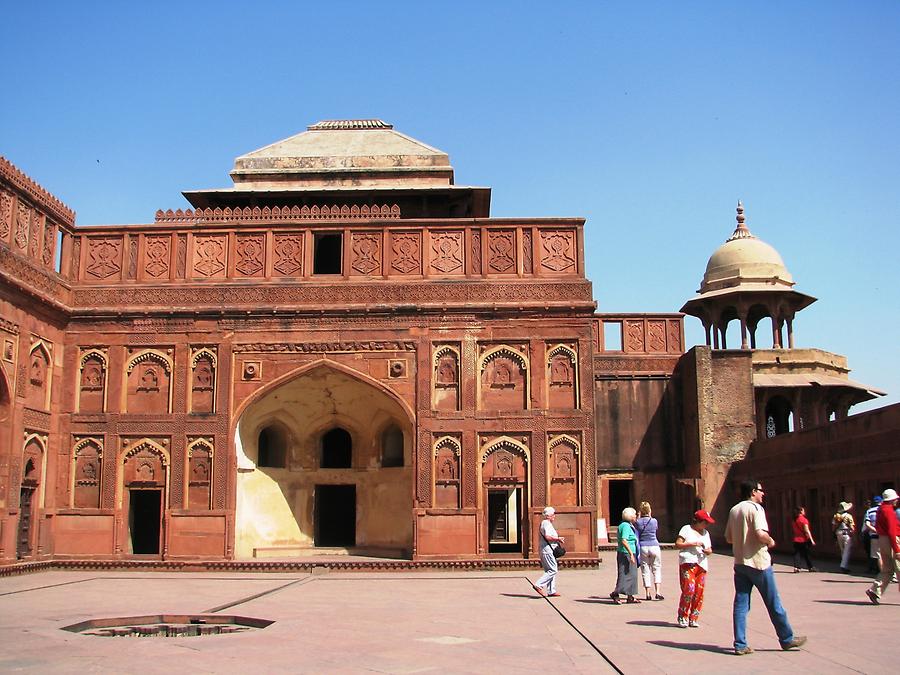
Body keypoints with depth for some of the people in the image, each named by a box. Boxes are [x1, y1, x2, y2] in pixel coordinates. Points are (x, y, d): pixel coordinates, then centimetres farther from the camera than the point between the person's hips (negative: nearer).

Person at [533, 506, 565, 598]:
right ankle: (539, 585, -14)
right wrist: (558, 539, -16)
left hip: (547, 550, 11)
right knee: (553, 570, -11)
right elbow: (547, 537, -25)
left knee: (551, 570, 11)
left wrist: (558, 540, 16)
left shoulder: (545, 523, 21)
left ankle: (551, 591, 13)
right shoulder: (546, 523, -13)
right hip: (547, 550, -11)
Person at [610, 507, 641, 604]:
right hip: (626, 553, -10)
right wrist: (631, 553, -27)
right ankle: (616, 593, -11)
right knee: (625, 574, -11)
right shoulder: (626, 526, -15)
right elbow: (624, 541, -25)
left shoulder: (629, 526, 17)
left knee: (631, 575, 11)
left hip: (629, 554, 10)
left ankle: (630, 596, 14)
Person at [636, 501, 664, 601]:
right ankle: (657, 592, -5)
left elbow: (636, 538, -3)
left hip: (643, 548, 0)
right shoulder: (654, 521, -2)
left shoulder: (637, 522, -3)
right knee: (657, 569, 7)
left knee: (645, 571, 6)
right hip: (654, 546, 0)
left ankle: (648, 594, 5)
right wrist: (650, 517, 19)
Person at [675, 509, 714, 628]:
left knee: (699, 593, 0)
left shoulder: (706, 533, 21)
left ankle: (693, 618, 12)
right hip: (688, 563, -6)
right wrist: (692, 544, -13)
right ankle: (682, 617, -1)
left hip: (702, 565, 6)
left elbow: (710, 550, 22)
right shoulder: (686, 529, 3)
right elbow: (677, 545, -3)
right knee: (688, 590, -15)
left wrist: (708, 551, -1)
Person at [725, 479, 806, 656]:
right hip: (758, 563, -7)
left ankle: (740, 645, 3)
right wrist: (770, 541, -6)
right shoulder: (755, 508, -12)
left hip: (740, 563, 7)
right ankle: (787, 639, 20)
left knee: (740, 604, 4)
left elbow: (728, 538, 14)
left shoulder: (734, 510, 11)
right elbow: (761, 534, -24)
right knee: (773, 603, 7)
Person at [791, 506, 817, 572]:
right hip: (804, 540, -5)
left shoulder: (794, 520, 8)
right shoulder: (803, 519, -13)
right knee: (806, 554, 6)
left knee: (797, 553, 3)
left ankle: (796, 567, -7)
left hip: (796, 540, 5)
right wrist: (811, 539, -14)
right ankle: (810, 567, 17)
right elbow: (806, 531, -16)